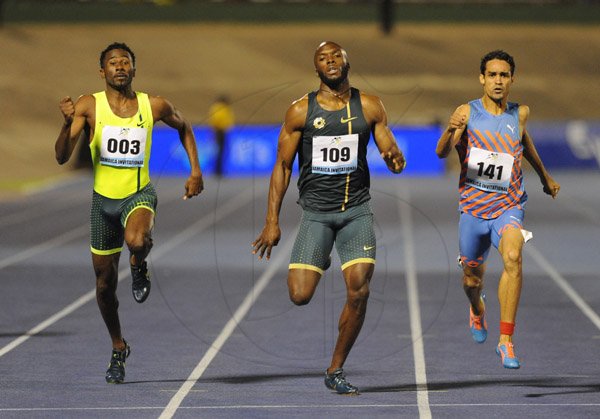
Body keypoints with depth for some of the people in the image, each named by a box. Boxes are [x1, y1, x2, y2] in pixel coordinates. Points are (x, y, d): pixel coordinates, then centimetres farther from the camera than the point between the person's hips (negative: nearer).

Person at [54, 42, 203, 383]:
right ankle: (118, 348, 34)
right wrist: (68, 123, -33)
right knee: (104, 283, 11)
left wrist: (196, 171, 11)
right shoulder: (89, 106, -8)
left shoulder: (155, 106, -5)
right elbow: (62, 157, -16)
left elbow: (184, 127, 18)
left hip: (139, 194, -2)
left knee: (136, 240, -37)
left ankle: (140, 267, 1)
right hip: (104, 198, 2)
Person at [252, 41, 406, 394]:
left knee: (359, 291, -11)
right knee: (300, 295, -13)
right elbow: (283, 166, 4)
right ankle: (320, 264, 25)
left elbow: (394, 158, 6)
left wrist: (395, 158, -21)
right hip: (316, 211, -1)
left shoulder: (370, 107, 3)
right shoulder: (300, 111, 0)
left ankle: (336, 370, 6)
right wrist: (272, 221, 0)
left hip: (357, 209, 1)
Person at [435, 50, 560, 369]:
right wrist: (451, 131, -41)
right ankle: (477, 309, 51)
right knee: (472, 279, 12)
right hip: (473, 207, 0)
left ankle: (506, 341, -26)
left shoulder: (520, 113, 2)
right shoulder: (467, 112, -5)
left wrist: (545, 177, 39)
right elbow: (442, 153, -18)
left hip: (509, 206, 0)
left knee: (513, 258, -28)